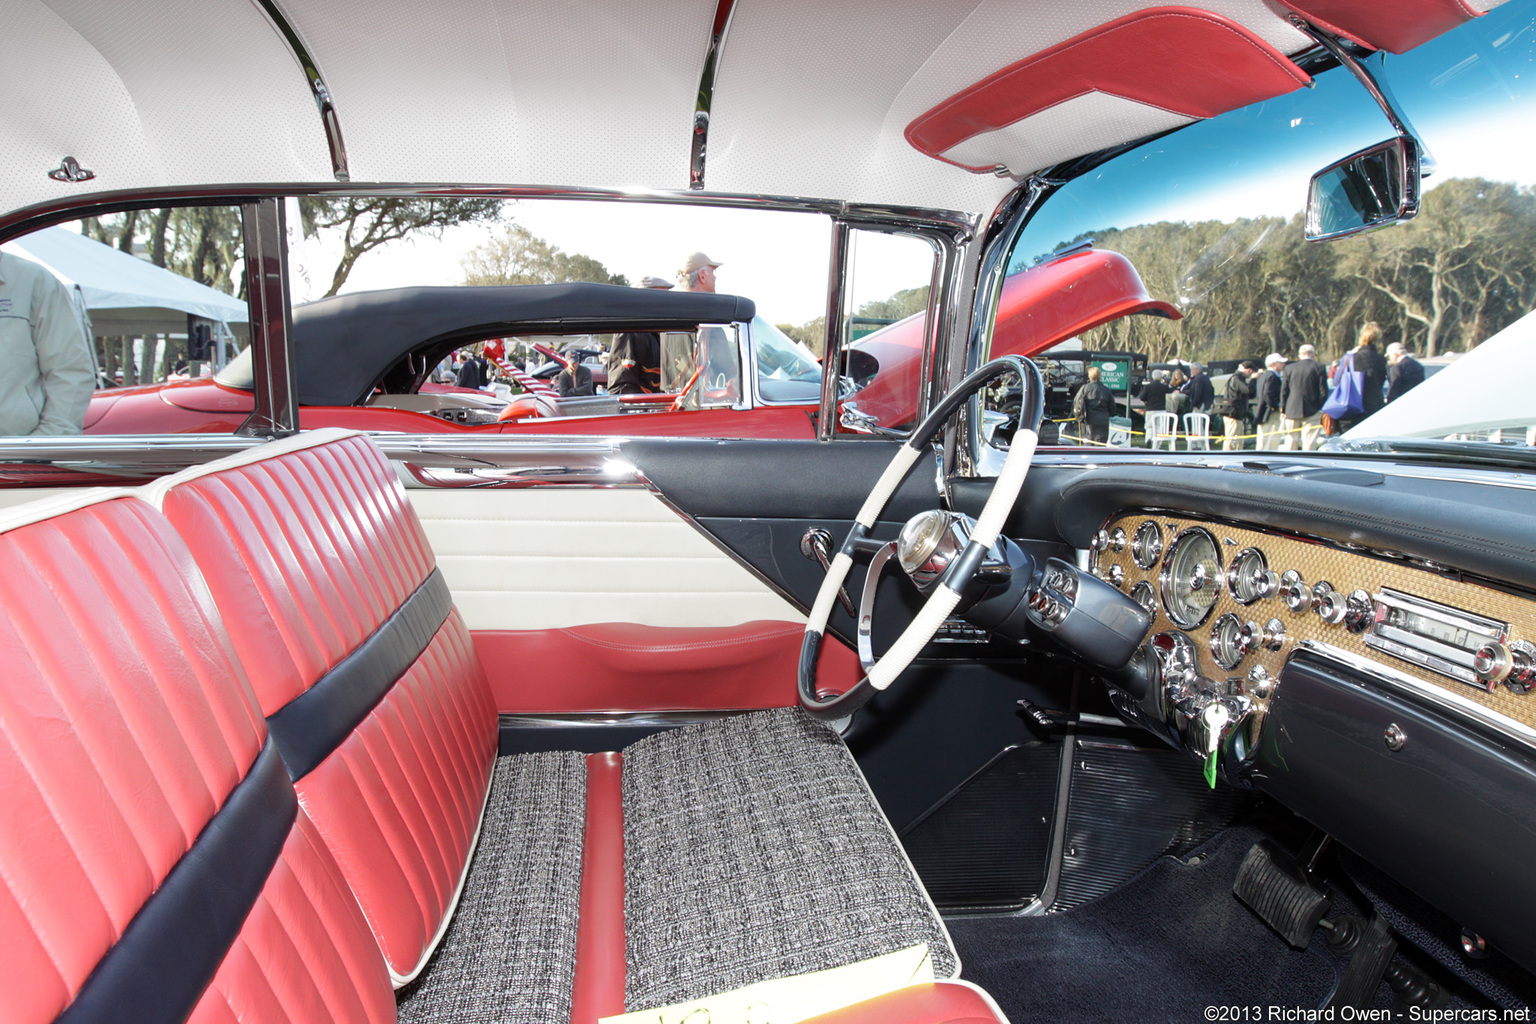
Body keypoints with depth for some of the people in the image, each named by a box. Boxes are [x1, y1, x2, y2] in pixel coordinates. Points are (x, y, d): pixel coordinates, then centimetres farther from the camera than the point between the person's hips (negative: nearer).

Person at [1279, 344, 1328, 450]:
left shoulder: (1289, 368, 3)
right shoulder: (1319, 368, -4)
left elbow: (1283, 391, 3)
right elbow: (1323, 392, -6)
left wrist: (1283, 410, 9)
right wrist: (1321, 409, 3)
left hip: (1292, 411, 2)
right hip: (1312, 411, -2)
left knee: (1290, 443, 9)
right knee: (1309, 444, 0)